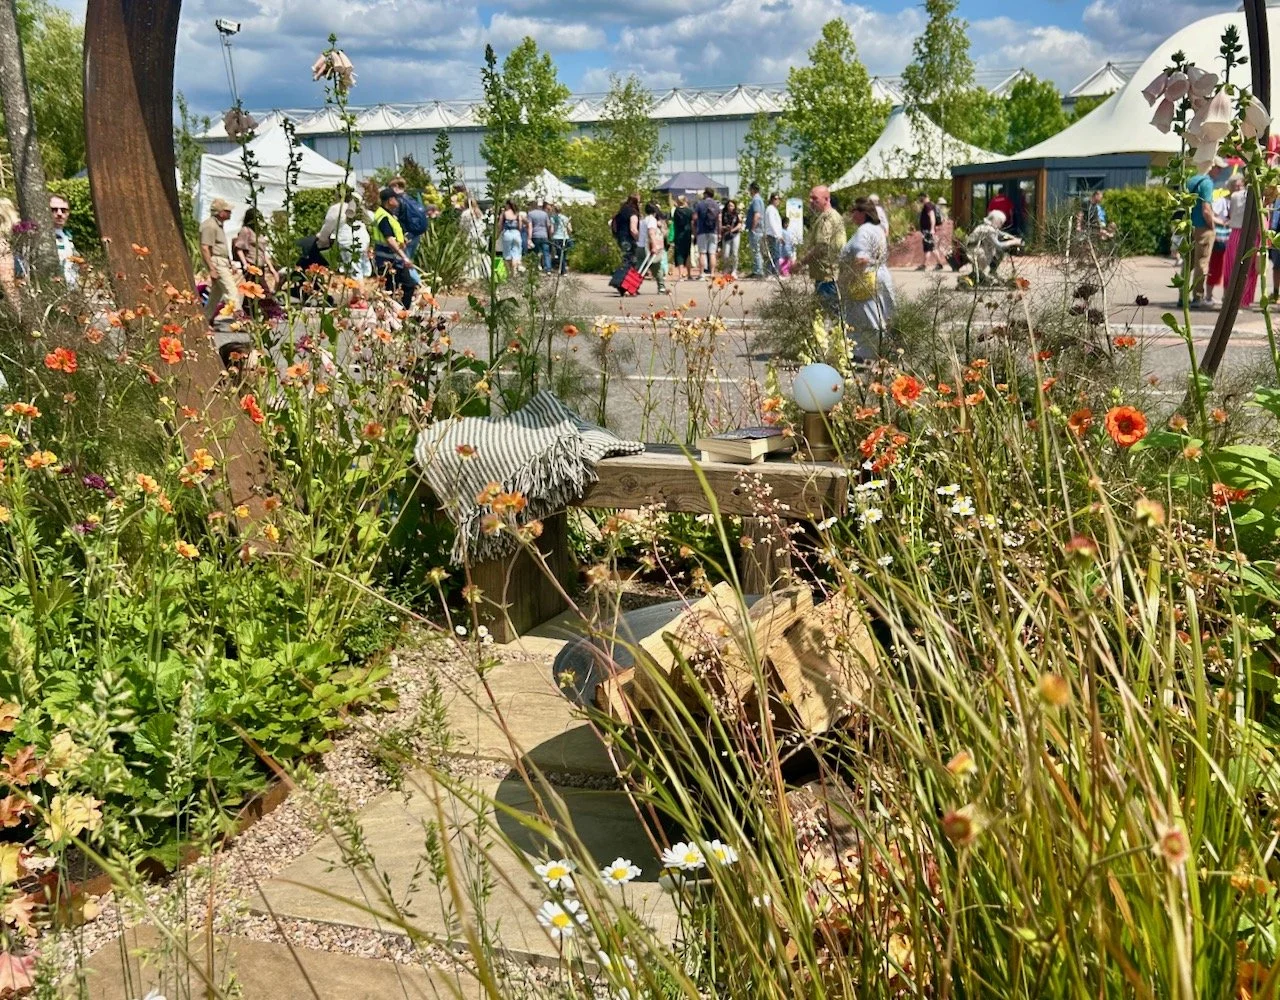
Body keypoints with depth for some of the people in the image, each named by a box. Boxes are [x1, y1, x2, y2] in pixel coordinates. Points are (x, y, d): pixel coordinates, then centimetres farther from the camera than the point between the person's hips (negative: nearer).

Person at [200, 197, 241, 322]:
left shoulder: (219, 224, 17)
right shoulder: (210, 225, -14)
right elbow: (204, 248, -19)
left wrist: (229, 263, 19)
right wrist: (211, 269, -23)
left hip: (223, 262, 10)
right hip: (216, 262, -10)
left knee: (217, 293, 13)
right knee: (232, 290, -15)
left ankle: (206, 319, 20)